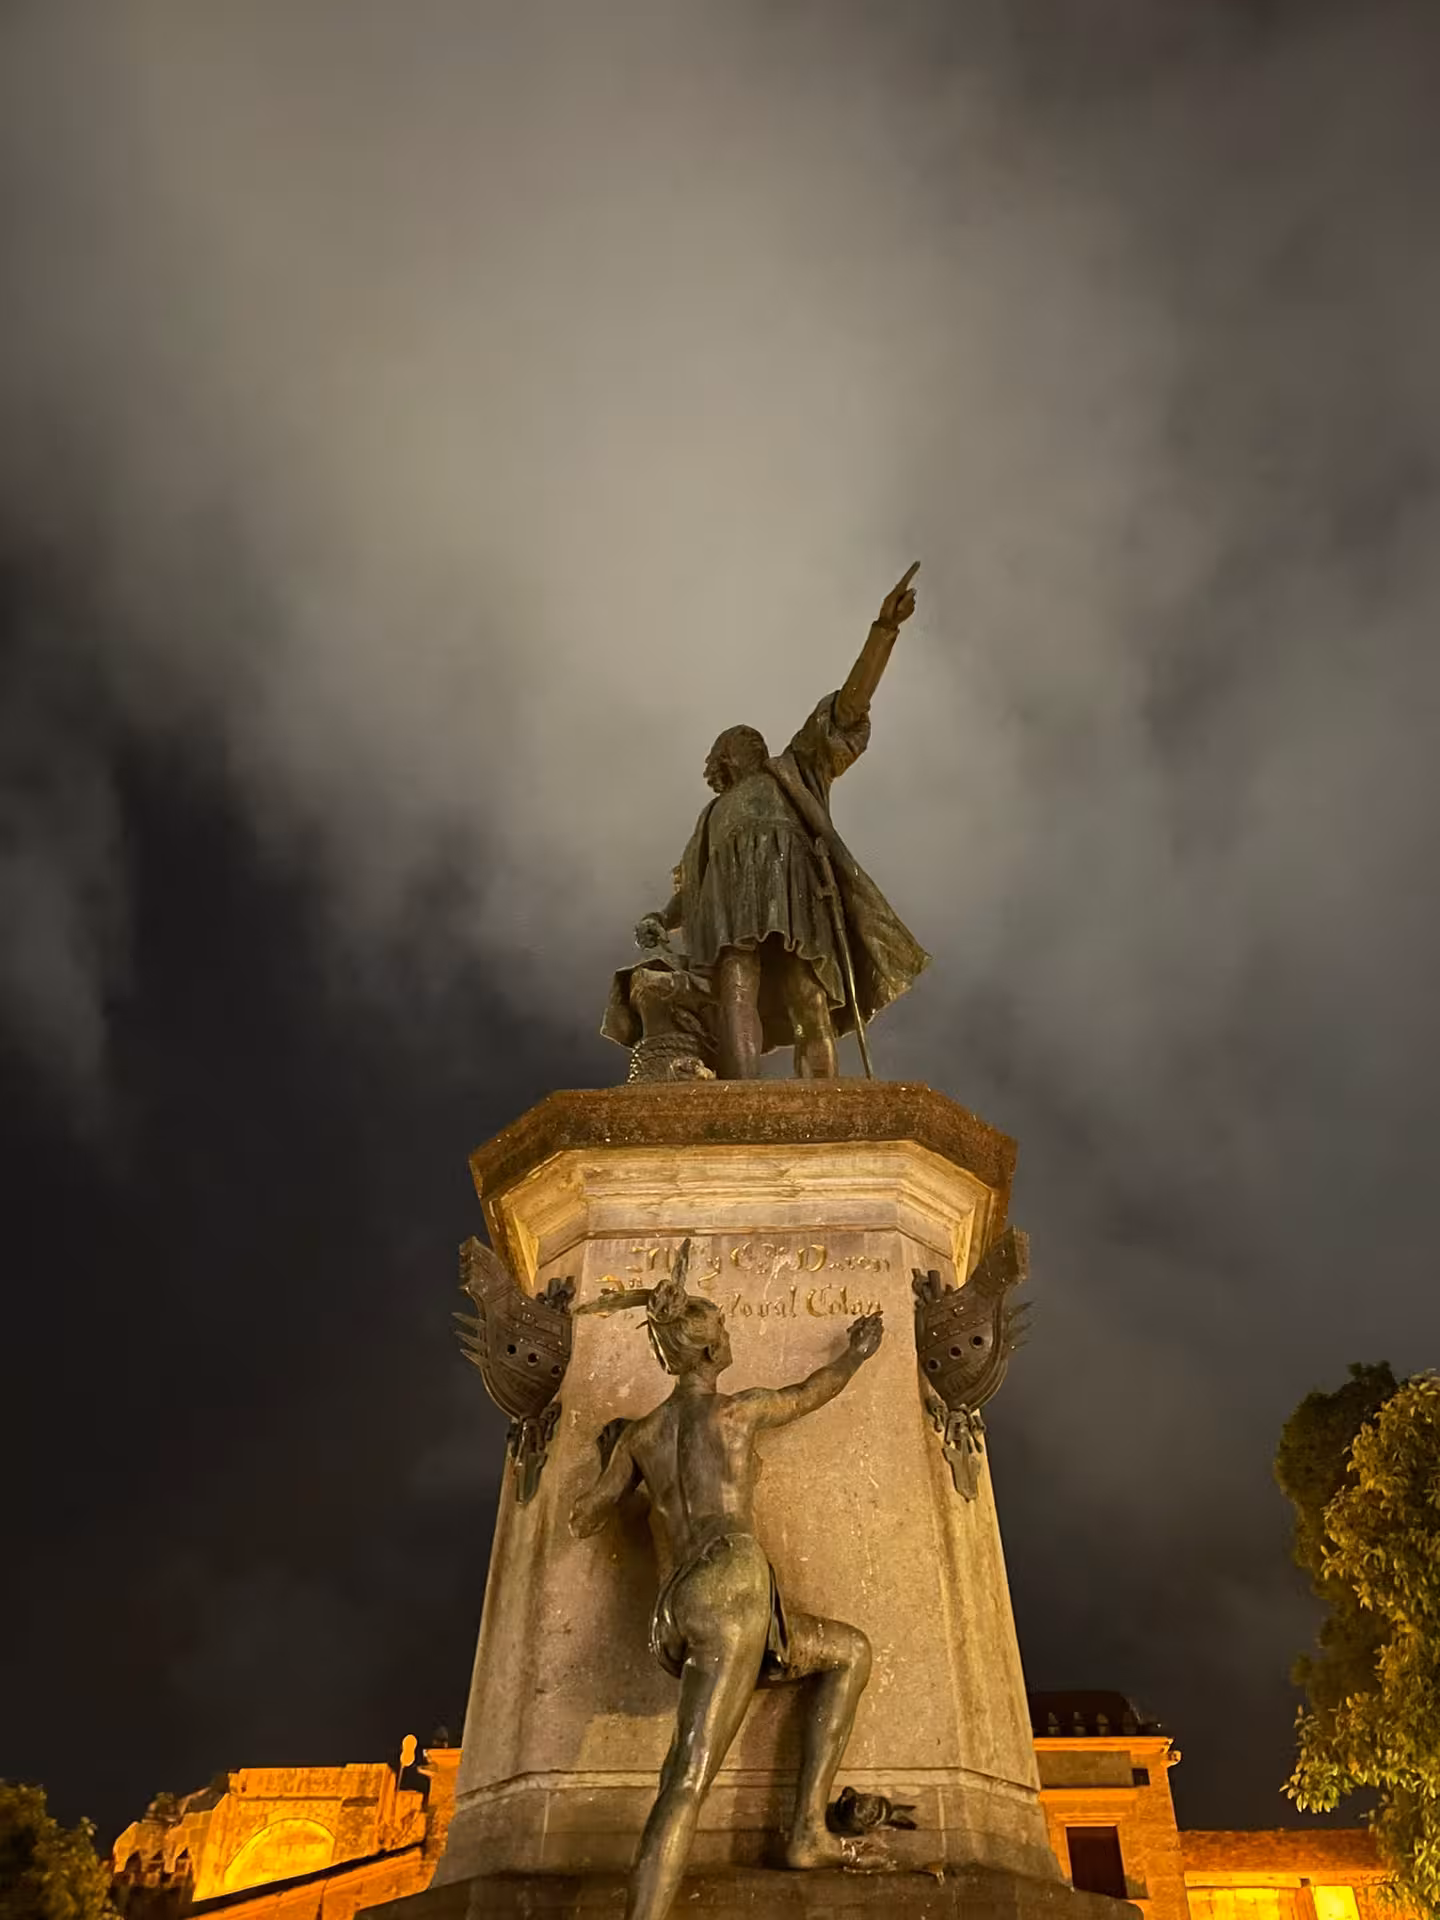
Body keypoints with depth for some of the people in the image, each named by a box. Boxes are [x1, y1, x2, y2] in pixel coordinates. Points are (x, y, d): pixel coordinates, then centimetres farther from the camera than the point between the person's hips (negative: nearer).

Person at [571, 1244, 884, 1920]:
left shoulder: (639, 1434, 21)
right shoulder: (740, 1408, 10)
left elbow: (581, 1520, 23)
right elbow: (821, 1387, 28)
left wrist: (614, 1455, 40)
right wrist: (858, 1351, 48)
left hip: (680, 1615, 6)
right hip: (730, 1587, -6)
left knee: (851, 1650, 22)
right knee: (687, 1783, -14)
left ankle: (808, 1830, 11)